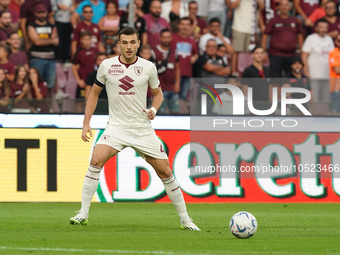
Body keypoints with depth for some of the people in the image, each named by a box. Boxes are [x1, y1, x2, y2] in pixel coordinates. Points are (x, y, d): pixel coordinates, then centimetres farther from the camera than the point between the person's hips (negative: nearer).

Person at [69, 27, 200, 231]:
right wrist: (86, 123, 3)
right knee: (96, 160, -24)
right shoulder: (107, 66, -2)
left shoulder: (148, 67, -2)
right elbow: (95, 93, 10)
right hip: (116, 127, -1)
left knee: (165, 171, -1)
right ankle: (83, 214, -16)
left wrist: (154, 109, -8)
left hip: (143, 128, 1)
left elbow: (158, 93, 14)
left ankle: (185, 219, 13)